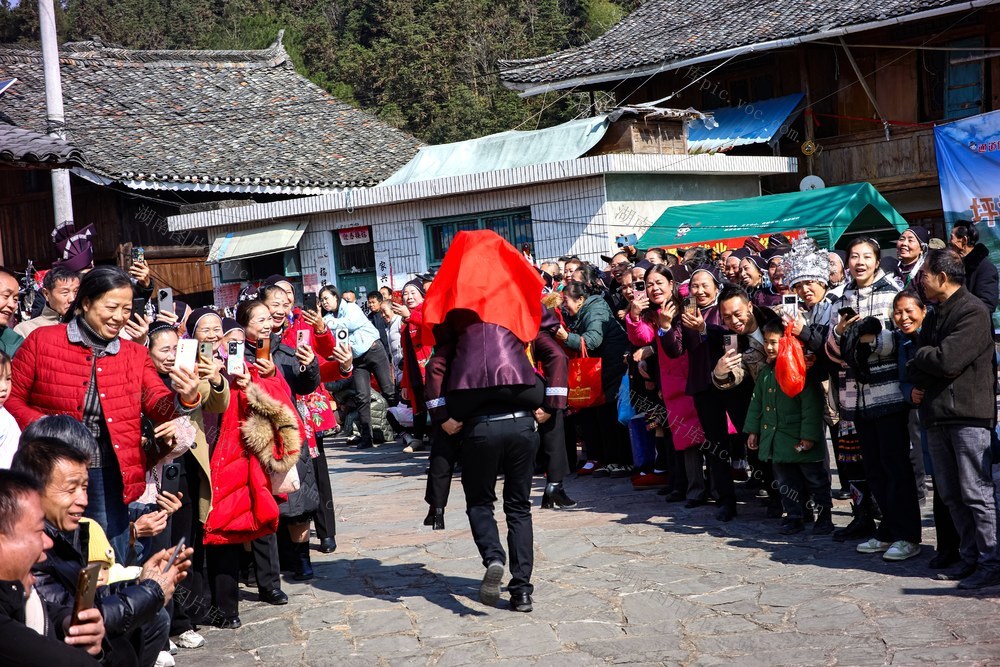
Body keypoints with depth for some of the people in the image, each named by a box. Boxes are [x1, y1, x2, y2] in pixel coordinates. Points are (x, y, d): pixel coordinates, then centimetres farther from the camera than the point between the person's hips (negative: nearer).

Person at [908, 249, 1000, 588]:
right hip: (937, 414, 8)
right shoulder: (934, 316, 19)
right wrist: (920, 382, -4)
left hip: (968, 414, -8)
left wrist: (920, 357, -1)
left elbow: (948, 360, -19)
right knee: (950, 494, 10)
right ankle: (971, 558, 18)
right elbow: (916, 366, 17)